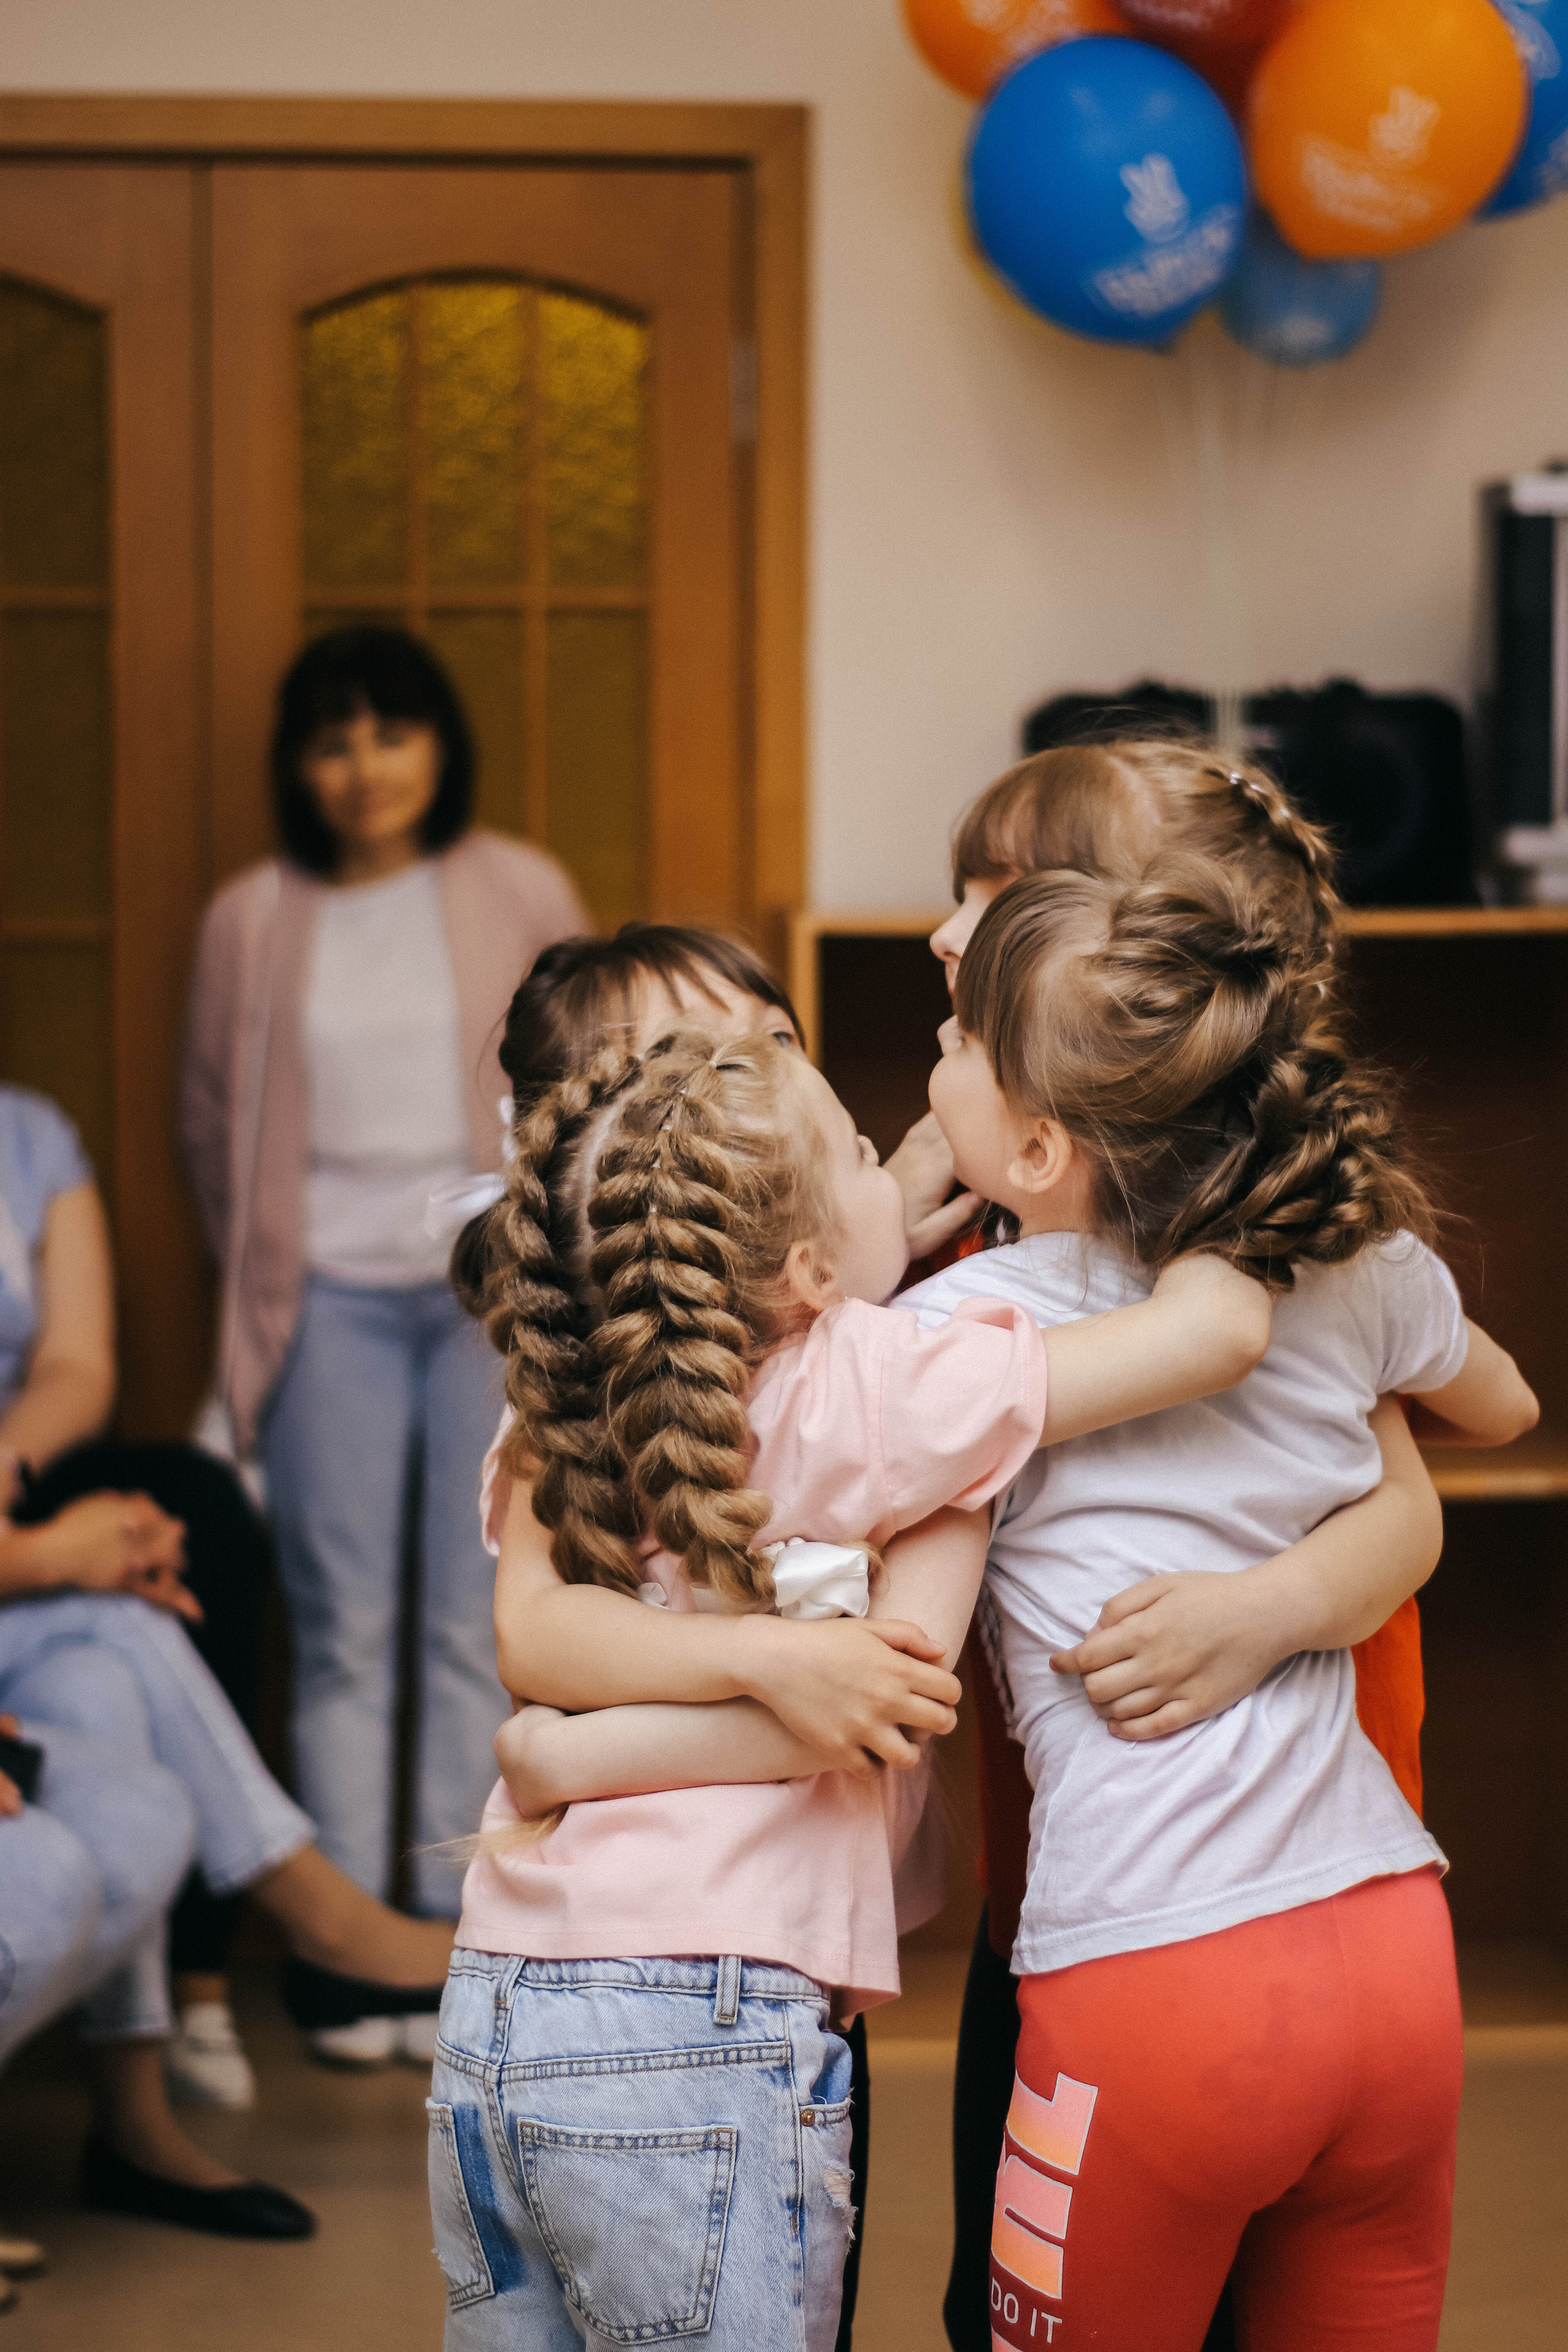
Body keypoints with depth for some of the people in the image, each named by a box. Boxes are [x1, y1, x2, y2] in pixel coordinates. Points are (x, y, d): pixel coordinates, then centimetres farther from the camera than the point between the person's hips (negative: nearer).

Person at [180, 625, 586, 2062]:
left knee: (476, 1626, 0)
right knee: (343, 1632, -1)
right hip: (332, 1298, 0)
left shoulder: (523, 895, 4)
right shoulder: (253, 921, 5)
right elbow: (212, 1121, 14)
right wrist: (264, 1286, 13)